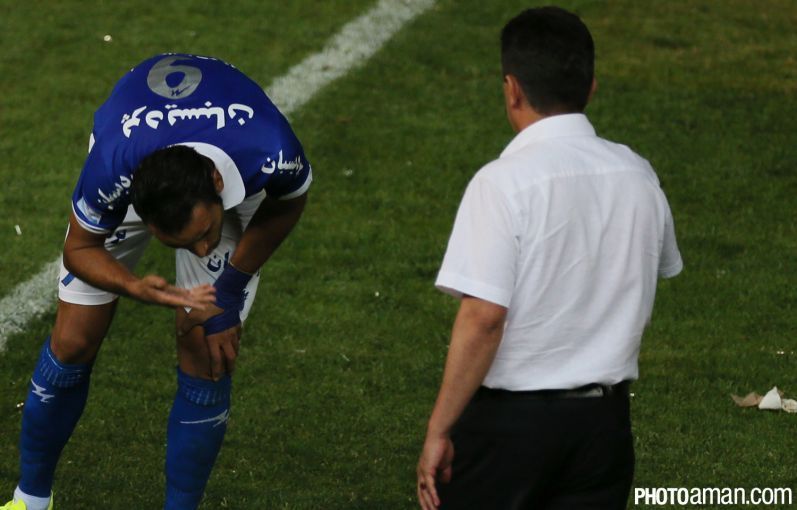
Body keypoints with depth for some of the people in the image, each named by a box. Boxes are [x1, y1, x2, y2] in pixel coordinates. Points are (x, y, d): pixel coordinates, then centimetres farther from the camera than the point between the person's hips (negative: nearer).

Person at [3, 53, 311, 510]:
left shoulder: (272, 153, -42)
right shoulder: (111, 167, -44)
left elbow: (288, 203, -14)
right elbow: (80, 248, -21)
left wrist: (232, 286, -18)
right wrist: (136, 288, -41)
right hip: (134, 170, 0)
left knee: (207, 357, -9)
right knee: (73, 343, 1)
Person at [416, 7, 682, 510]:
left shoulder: (504, 182, -16)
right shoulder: (638, 176, 2)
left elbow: (484, 317, -21)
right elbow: (661, 270, 20)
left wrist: (439, 431, -15)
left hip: (510, 417, -5)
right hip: (604, 420, 5)